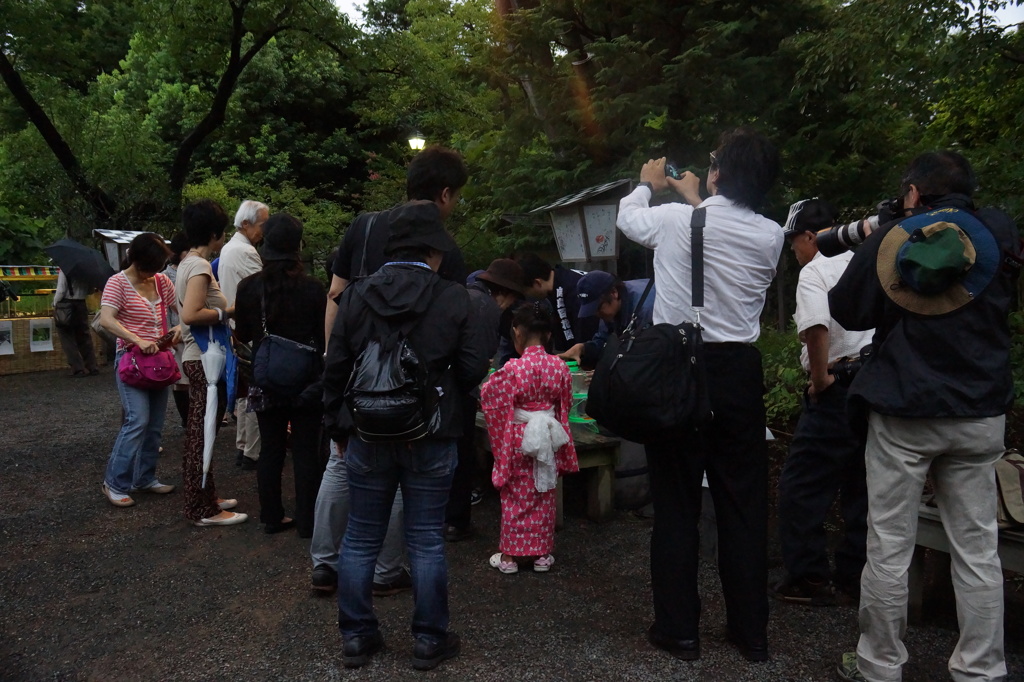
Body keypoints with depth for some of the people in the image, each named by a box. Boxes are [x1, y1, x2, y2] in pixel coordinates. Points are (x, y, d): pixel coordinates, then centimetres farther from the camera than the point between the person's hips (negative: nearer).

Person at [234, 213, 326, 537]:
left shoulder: (248, 287, -7)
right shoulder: (313, 289, -14)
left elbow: (242, 336, 3)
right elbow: (324, 337, -6)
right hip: (307, 382, -2)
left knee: (270, 449, 13)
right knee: (306, 452, 6)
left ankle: (272, 517, 22)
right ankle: (307, 522, 12)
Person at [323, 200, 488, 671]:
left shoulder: (357, 295, -1)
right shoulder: (452, 298, -9)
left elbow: (335, 369, 1)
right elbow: (473, 368, -7)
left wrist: (338, 426, 11)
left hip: (367, 436, 2)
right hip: (431, 438, -2)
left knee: (360, 539, 14)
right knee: (426, 541, 9)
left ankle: (356, 636, 24)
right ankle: (430, 640, 20)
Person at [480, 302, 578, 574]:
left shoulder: (512, 368, -19)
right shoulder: (559, 366, -7)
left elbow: (489, 399, -8)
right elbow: (565, 405, 5)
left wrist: (488, 384, 12)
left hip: (518, 438, -3)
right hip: (549, 438, 3)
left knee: (515, 497, 10)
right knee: (544, 498, 15)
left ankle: (510, 555, 18)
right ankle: (542, 554, 24)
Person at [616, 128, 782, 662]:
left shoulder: (673, 220, -8)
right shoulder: (771, 237, -1)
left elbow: (627, 218, 14)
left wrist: (647, 185, 35)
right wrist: (698, 201, 34)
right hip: (739, 373, 2)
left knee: (676, 503, 8)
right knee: (744, 503, 11)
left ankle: (678, 629, 17)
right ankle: (750, 632, 23)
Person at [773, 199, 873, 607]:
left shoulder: (815, 271, -9)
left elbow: (815, 327, -27)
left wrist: (820, 377, -14)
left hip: (839, 389, -8)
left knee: (801, 486, 1)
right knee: (862, 485, 15)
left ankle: (809, 578, 6)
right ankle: (854, 576, 23)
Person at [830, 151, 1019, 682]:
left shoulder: (889, 239, -3)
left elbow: (846, 311, 4)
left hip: (903, 414, -2)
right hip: (981, 414, 3)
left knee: (888, 549, 5)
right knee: (977, 550, 10)